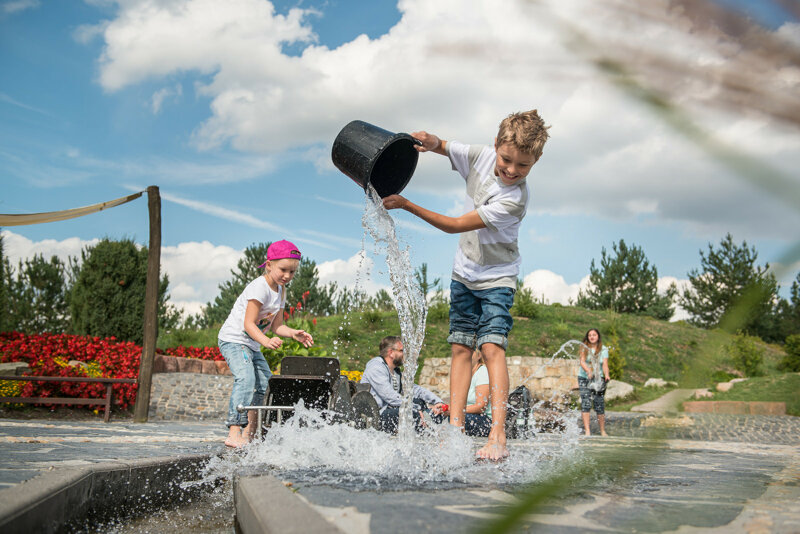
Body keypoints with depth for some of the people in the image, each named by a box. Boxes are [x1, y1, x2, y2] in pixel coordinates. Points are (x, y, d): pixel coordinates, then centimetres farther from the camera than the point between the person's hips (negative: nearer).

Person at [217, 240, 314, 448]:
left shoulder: (281, 291, 8)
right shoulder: (259, 287, -20)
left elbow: (276, 326, 8)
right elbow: (248, 324, -26)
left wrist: (294, 333, -10)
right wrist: (266, 341, -41)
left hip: (253, 345, 10)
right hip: (233, 339, -9)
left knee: (266, 385, 8)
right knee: (246, 378, -28)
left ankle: (249, 434, 17)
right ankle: (234, 432, -33)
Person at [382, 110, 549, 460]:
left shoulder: (514, 199, -28)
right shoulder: (481, 157, -10)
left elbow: (455, 225, -26)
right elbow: (440, 146, 2)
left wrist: (406, 205, -24)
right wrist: (431, 142, -25)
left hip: (497, 277, -6)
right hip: (465, 271, 6)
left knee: (491, 345, -19)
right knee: (460, 347, 3)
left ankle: (497, 437, -22)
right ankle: (455, 429, 4)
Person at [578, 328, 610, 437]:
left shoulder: (604, 349, 4)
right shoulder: (584, 348, 3)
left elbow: (605, 364, -6)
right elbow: (582, 361, -10)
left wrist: (606, 375, -26)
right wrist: (588, 371, -29)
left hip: (598, 380, 1)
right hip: (584, 378, -1)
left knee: (600, 405, -2)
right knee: (586, 403, -12)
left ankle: (603, 431, 9)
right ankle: (587, 430, -14)